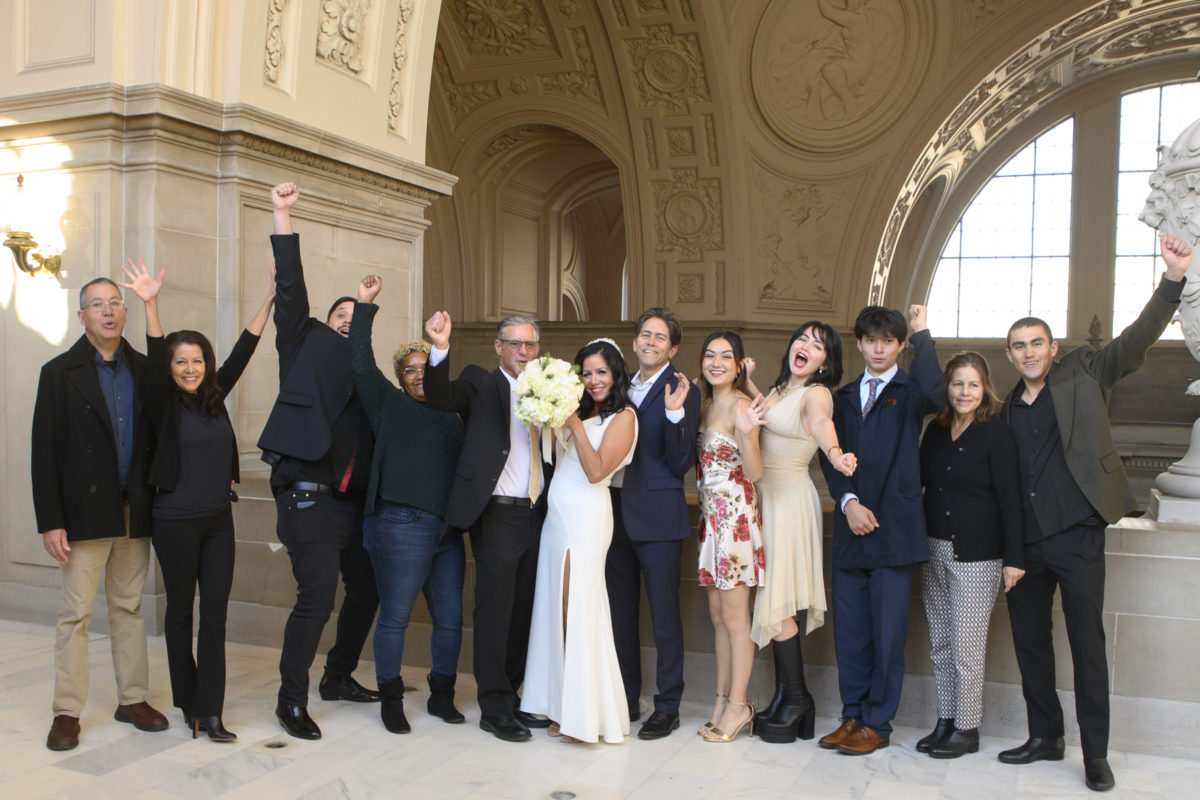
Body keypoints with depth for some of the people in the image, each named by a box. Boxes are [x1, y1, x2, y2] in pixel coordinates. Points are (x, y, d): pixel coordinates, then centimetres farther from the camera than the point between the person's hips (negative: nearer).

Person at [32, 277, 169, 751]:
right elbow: (43, 452, -3)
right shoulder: (59, 373, 0)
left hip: (135, 513, 3)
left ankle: (133, 699, 20)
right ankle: (67, 712, 11)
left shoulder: (144, 370, 8)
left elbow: (157, 436, 8)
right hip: (86, 512, -3)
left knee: (129, 607, 11)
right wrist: (50, 521, -9)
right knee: (75, 613, 1)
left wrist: (154, 502, 0)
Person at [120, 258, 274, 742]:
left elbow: (242, 351, 3)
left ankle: (210, 713, 4)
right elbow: (153, 361, -20)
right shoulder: (163, 405, -5)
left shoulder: (214, 398, 6)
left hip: (219, 519, 4)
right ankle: (188, 702, 24)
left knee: (215, 614, 1)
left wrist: (269, 299, 0)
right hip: (176, 522, -4)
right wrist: (150, 305, -35)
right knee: (180, 611, 9)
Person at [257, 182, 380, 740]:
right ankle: (291, 700, 5)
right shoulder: (307, 349, 5)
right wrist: (282, 216, -9)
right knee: (317, 598, -11)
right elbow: (290, 289, -4)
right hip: (309, 501, -6)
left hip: (353, 504, 6)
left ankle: (338, 677, 34)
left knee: (366, 591, 14)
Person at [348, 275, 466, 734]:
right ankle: (391, 701, 18)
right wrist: (364, 307, -10)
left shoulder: (451, 418, 16)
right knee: (395, 618, 3)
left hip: (447, 532, 5)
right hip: (401, 527, -5)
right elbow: (361, 366, -9)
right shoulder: (390, 404, 3)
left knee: (450, 618, 9)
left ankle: (442, 696, 25)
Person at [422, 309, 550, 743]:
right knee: (495, 611, 0)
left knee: (524, 610, 11)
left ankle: (511, 698, 25)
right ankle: (493, 708, 12)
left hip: (536, 513, 5)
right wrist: (440, 348, -35)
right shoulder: (481, 384, 0)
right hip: (497, 515, -5)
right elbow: (440, 397, -20)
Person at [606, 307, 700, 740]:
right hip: (616, 512, 7)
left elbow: (682, 464, -13)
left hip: (657, 517, -7)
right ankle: (626, 699, 27)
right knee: (621, 612, 14)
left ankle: (668, 707, 14)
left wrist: (674, 414, -23)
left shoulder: (682, 392, -7)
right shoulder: (622, 388, 13)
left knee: (664, 614, 2)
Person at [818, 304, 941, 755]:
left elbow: (932, 395, -24)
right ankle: (853, 716, 22)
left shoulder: (908, 391, 2)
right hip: (851, 531, 4)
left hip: (894, 530, -4)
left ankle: (877, 724, 14)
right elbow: (830, 455, 10)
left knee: (888, 633, 1)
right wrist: (848, 501, -6)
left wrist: (922, 334, -15)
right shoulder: (844, 397, 16)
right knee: (849, 630, 9)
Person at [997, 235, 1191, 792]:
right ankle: (1045, 737, 25)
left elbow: (1137, 339, -11)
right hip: (1024, 541, 4)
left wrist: (1173, 279, -24)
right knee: (1029, 641, 10)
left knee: (1087, 642, 0)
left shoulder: (1083, 376, 1)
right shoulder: (1007, 408, 11)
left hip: (1077, 536, -4)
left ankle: (1096, 753, 11)